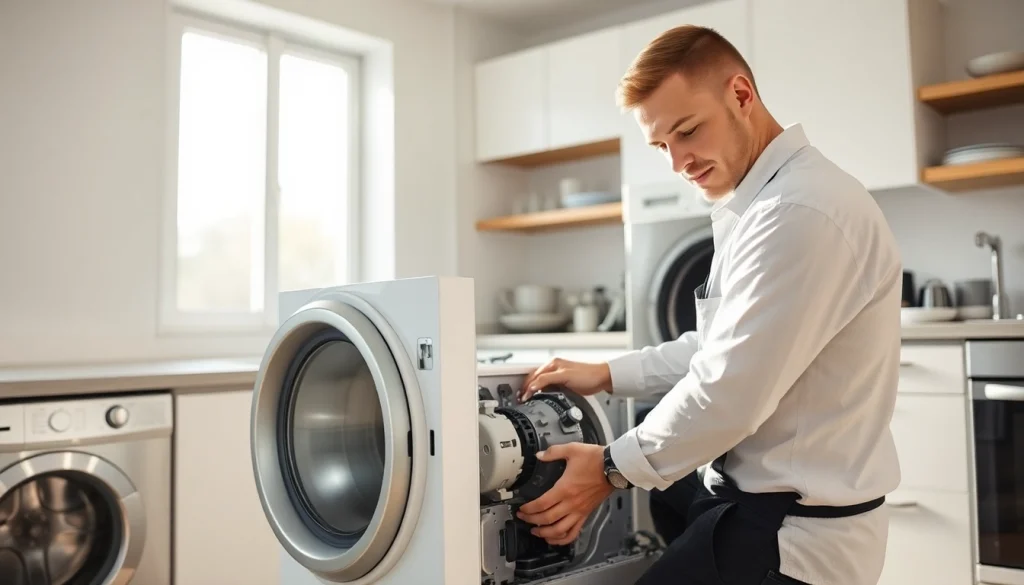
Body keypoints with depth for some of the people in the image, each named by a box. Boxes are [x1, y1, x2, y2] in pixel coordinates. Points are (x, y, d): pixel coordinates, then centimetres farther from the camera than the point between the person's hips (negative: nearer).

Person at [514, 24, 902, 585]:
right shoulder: (758, 204, 10)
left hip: (792, 530, -10)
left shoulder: (801, 213, -26)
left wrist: (612, 469, -13)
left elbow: (729, 393, -26)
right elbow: (718, 346, 17)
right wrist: (607, 376, 9)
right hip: (758, 489, 10)